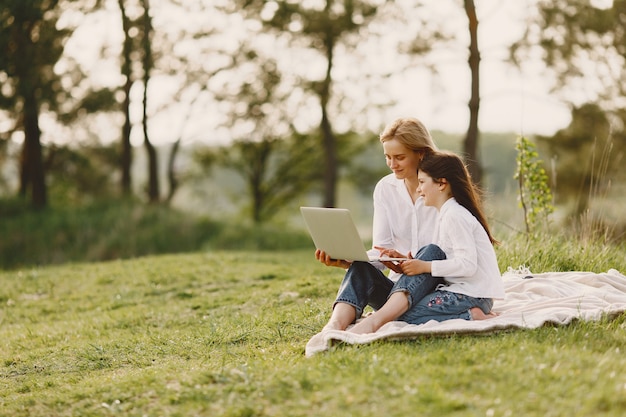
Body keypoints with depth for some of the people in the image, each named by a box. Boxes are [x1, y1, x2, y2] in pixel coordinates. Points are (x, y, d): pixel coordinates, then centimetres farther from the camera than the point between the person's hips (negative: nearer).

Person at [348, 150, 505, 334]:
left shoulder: (455, 215, -13)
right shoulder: (448, 214, 20)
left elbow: (467, 264, -22)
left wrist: (425, 266, -20)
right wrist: (405, 259, 6)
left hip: (471, 296, -10)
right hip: (460, 291, 10)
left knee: (406, 314, -21)